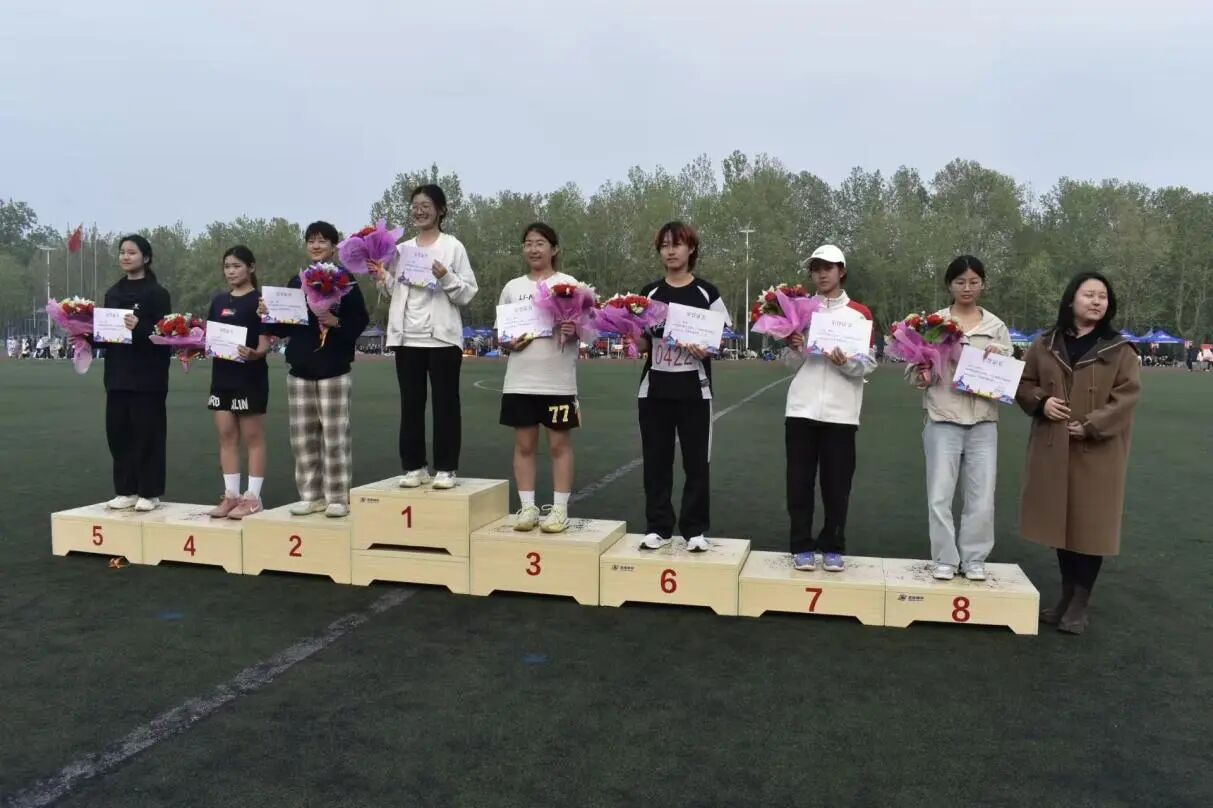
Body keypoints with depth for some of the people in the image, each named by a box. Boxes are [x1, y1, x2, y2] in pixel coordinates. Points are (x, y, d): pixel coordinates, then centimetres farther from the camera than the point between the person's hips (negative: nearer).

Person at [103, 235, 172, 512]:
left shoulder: (157, 293, -4)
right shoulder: (113, 293, 14)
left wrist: (139, 327, -28)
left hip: (147, 375, -6)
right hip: (118, 374, 6)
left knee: (147, 432, -2)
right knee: (118, 431, 7)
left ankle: (149, 493, 6)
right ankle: (126, 490, 16)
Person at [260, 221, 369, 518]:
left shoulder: (345, 282, -1)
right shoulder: (296, 282, 13)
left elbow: (360, 322, -8)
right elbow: (285, 327, 13)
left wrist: (336, 322, -23)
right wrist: (268, 315, -5)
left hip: (334, 371, -5)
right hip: (299, 371, 5)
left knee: (334, 436, -3)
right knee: (303, 436, 7)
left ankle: (338, 497, 3)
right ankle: (311, 495, 16)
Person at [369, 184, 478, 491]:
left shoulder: (453, 247, 0)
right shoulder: (402, 249, 13)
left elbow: (467, 294, -4)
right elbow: (397, 292, 17)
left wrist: (445, 276, -19)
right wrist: (383, 277, 0)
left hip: (442, 336, -4)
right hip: (407, 337, 4)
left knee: (445, 403, 1)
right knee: (411, 404, 6)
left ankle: (445, 468, 8)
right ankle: (414, 466, 15)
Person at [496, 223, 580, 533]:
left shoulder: (569, 283, 2)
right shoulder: (512, 287, 11)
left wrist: (575, 330, -21)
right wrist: (508, 343, -8)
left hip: (558, 381, -3)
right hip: (520, 381, 3)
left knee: (560, 444, 2)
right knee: (524, 444, 6)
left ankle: (559, 509, 8)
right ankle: (527, 507, 14)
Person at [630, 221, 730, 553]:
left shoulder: (706, 293, 1)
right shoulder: (650, 293, 7)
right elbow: (642, 345, 8)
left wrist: (707, 349, -19)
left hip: (694, 390, -2)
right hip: (654, 389, 2)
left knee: (696, 462, 2)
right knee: (656, 460, 5)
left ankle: (696, 530, 12)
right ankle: (658, 527, 15)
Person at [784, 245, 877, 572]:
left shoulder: (860, 313, 4)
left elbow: (869, 364, 0)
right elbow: (792, 363, 9)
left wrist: (845, 363, -19)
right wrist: (794, 347, -12)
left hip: (840, 412, -1)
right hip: (801, 408, 2)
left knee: (837, 484, 3)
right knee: (800, 481, 3)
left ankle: (833, 547, 14)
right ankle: (802, 547, 12)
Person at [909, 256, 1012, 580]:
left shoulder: (996, 327, 11)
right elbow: (915, 370, 7)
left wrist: (998, 360, -7)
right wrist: (923, 374, -15)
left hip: (983, 422, 2)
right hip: (943, 419, -2)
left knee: (982, 497, 3)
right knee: (940, 495, 0)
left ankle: (974, 559, 17)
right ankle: (945, 559, 13)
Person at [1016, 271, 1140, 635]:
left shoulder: (1120, 350, -2)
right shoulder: (1045, 345, 5)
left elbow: (1126, 397, -7)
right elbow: (1024, 382, 11)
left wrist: (1091, 426, -16)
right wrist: (1040, 402, -10)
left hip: (1097, 451, -3)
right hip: (1053, 448, 3)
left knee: (1090, 524, 1)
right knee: (1061, 520, 11)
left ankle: (1081, 602, 14)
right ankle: (1066, 595, 25)